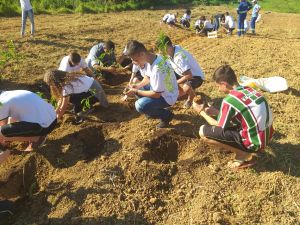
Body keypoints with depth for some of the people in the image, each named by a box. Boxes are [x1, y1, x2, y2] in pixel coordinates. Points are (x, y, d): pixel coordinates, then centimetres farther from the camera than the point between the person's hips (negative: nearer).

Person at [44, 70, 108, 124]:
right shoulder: (66, 78, 1)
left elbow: (63, 107, -13)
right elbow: (61, 98, 11)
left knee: (71, 98, -24)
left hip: (95, 92, -9)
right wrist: (56, 112, 13)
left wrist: (56, 119, 2)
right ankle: (86, 106, 17)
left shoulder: (66, 86, -24)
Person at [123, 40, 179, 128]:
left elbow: (156, 94, -27)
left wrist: (136, 91, -20)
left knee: (140, 105, -24)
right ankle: (155, 110, 18)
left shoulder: (158, 69, -35)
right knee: (135, 89, 9)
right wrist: (138, 86, -9)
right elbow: (148, 77, 9)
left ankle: (166, 115, 1)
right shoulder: (150, 59, -8)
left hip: (167, 97, -9)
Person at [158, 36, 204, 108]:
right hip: (183, 74, 8)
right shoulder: (170, 53, -9)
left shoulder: (179, 57, -33)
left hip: (196, 76, -8)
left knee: (186, 88, -38)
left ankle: (191, 98, 0)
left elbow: (189, 75, -33)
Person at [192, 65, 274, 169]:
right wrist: (216, 112, 17)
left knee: (203, 131, -9)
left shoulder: (229, 100, -19)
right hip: (266, 136, 8)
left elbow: (220, 127, -5)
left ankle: (242, 154, -1)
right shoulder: (250, 90, 4)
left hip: (254, 142, -8)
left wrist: (202, 112, 7)